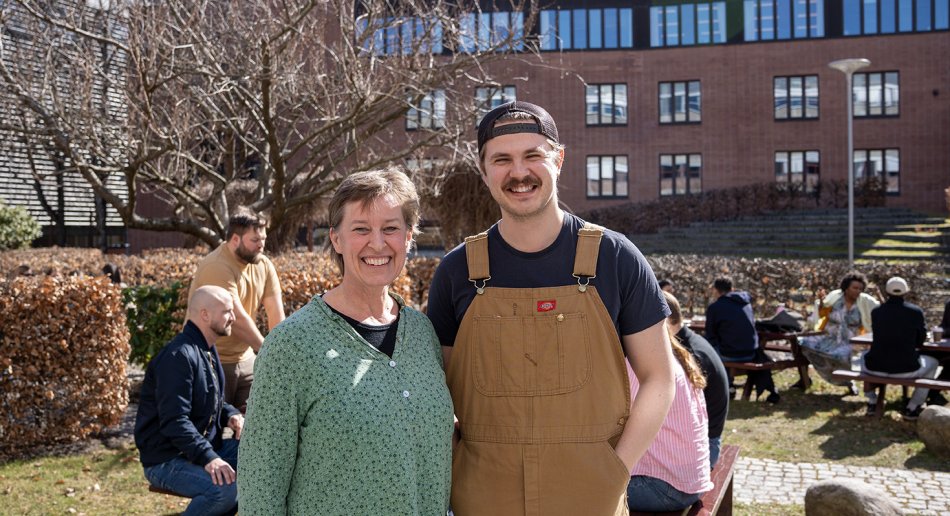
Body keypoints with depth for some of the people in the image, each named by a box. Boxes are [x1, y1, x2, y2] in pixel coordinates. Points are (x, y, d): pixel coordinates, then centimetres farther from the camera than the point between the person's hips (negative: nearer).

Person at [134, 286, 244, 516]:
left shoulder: (208, 350, 12)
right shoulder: (178, 356, -20)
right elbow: (174, 421, -28)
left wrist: (232, 415, 0)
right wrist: (208, 458, -35)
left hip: (203, 448, 10)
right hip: (167, 460, -10)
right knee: (225, 488, -33)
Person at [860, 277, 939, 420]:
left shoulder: (876, 311, -2)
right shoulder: (916, 311, -6)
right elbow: (920, 341, 7)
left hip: (876, 367, 2)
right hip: (906, 369, -2)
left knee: (864, 356, 38)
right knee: (932, 363, 29)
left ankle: (872, 403, 37)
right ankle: (911, 409, 23)